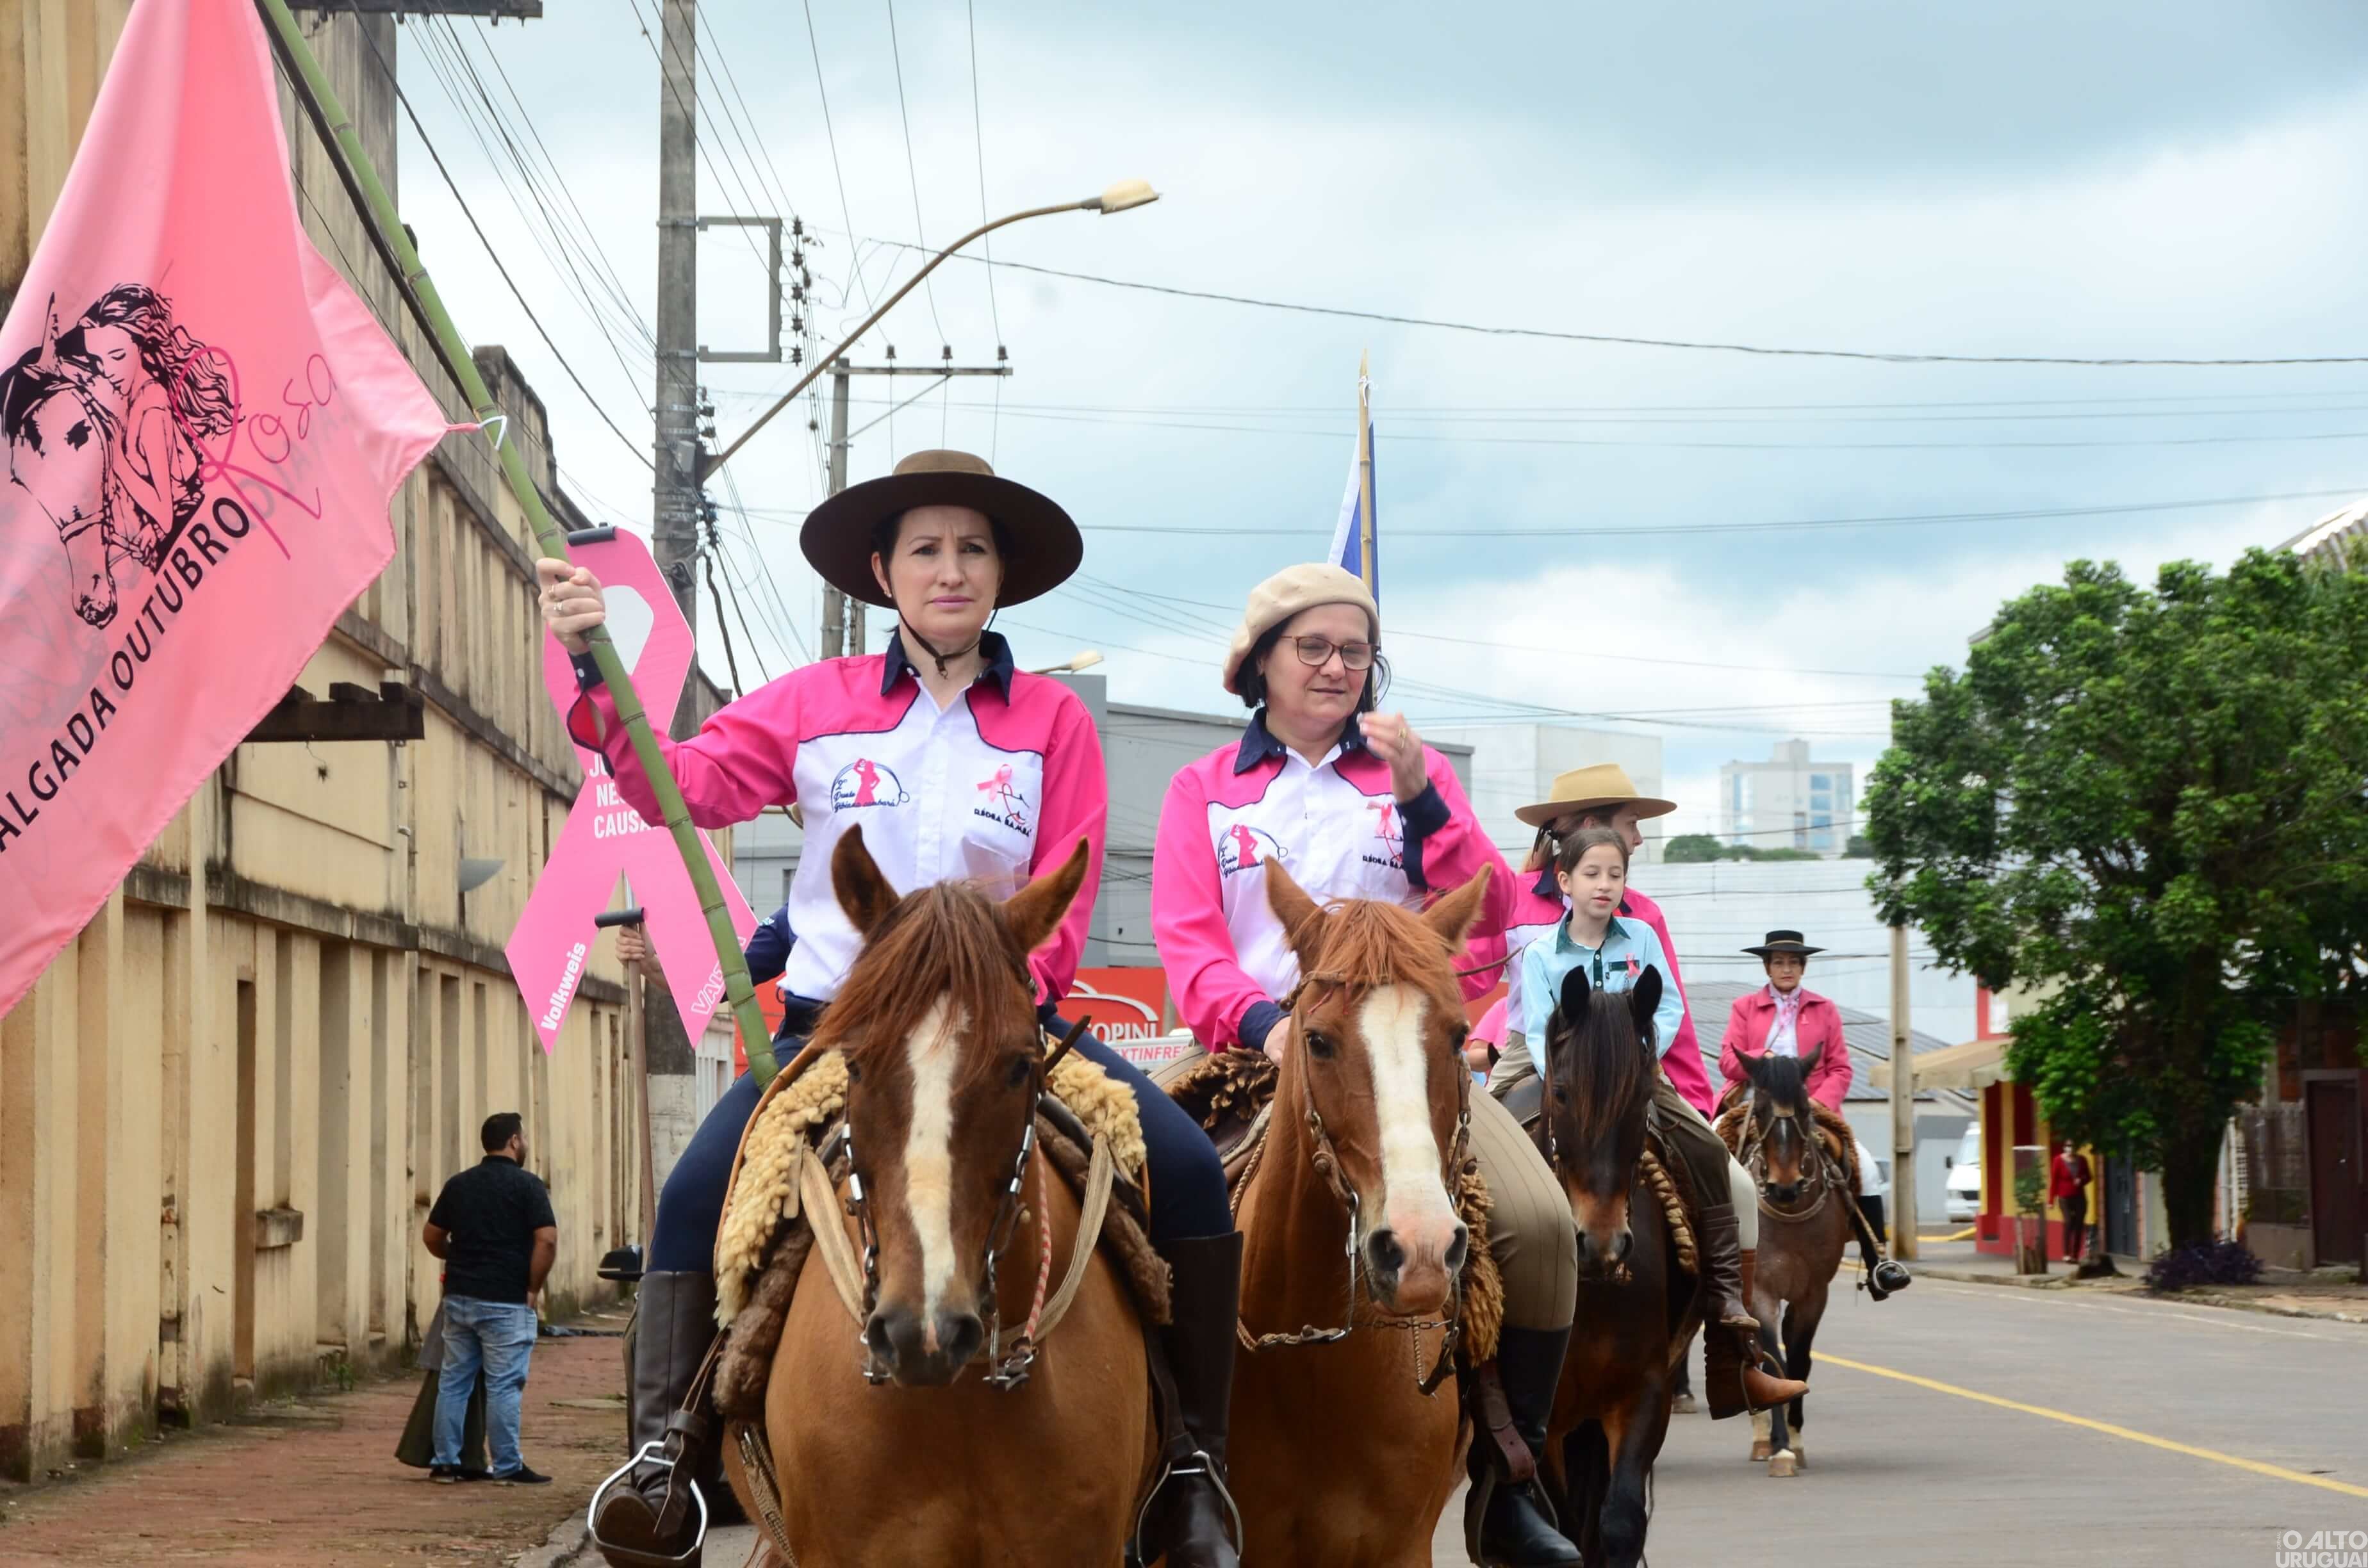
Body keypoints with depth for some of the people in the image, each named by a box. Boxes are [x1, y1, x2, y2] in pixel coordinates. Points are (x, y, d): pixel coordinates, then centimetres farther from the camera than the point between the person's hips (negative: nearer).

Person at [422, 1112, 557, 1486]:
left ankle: (445, 1461, 12)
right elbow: (547, 1240, -16)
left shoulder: (458, 1185, 10)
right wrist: (533, 1288, -6)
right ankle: (508, 1467, 0)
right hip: (506, 1301, -5)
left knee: (454, 1381, 10)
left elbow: (431, 1236, 16)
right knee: (504, 1386, -2)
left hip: (459, 1297, 5)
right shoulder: (527, 1185, -7)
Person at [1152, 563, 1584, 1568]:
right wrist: (1261, 1018, -21)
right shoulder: (1205, 789, 11)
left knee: (1540, 1221, -24)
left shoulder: (1415, 769, 14)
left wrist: (1419, 798, -10)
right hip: (1259, 1059, -1)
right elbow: (1187, 941, -1)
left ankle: (1510, 1480, -9)